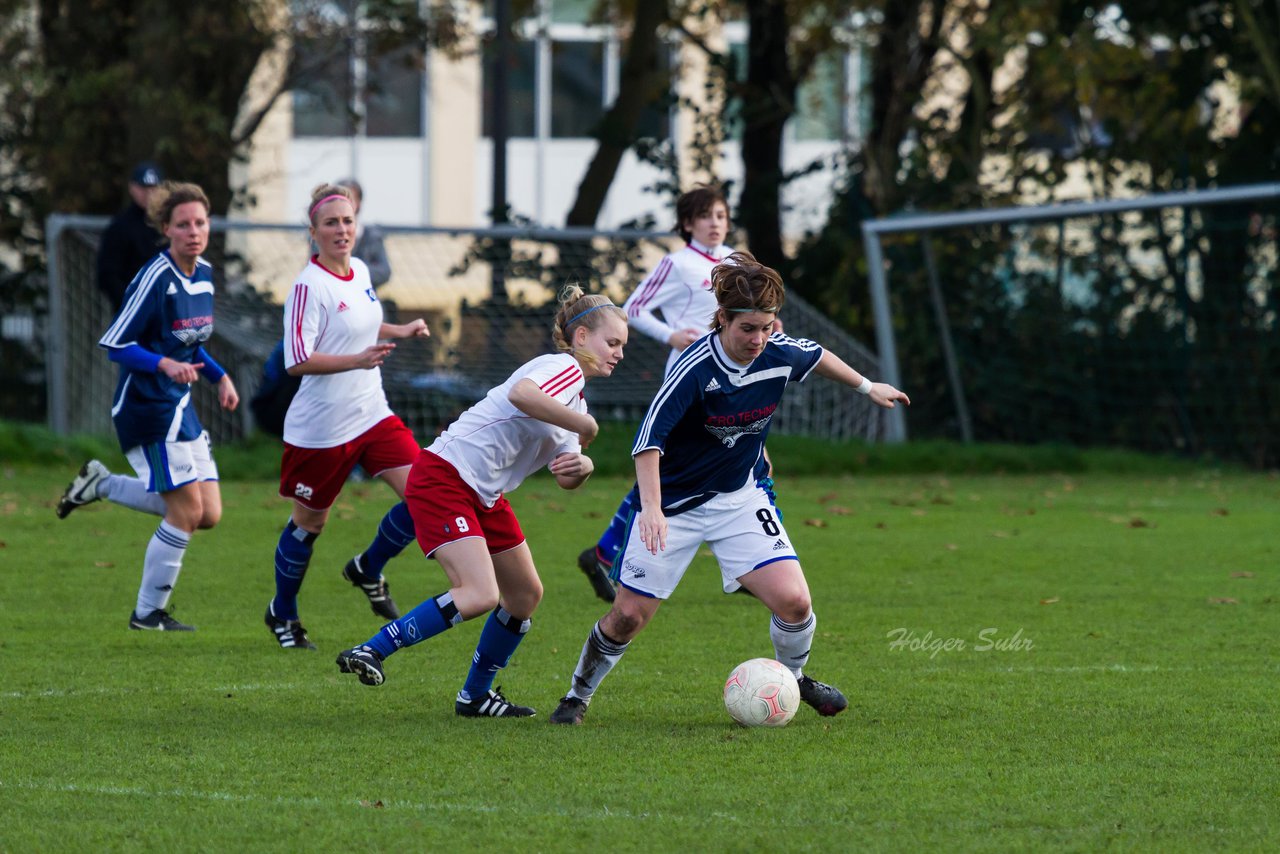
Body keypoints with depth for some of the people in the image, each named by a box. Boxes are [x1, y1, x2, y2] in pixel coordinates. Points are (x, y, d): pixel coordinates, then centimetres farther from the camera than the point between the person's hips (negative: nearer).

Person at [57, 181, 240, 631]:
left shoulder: (204, 274, 8)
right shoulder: (155, 278, -18)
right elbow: (114, 344, -17)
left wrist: (218, 375, 8)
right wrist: (165, 365, -30)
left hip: (180, 407, 8)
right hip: (148, 406, -8)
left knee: (209, 513, 6)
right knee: (187, 511, -9)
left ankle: (102, 483, 20)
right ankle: (148, 613, 6)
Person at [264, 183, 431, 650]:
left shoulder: (360, 272, 7)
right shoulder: (309, 286, -18)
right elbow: (297, 360, -25)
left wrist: (400, 331, 15)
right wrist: (357, 359, -33)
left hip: (372, 416, 7)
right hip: (320, 430, -7)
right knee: (309, 524, 8)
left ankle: (368, 569, 17)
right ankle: (282, 613, 31)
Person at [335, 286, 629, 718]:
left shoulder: (576, 394, 18)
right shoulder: (562, 368, -12)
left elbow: (565, 479, 16)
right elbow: (521, 393, -36)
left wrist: (582, 467, -8)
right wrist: (583, 425, -26)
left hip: (483, 495, 11)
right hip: (443, 477, -11)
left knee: (526, 594, 13)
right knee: (480, 594, -22)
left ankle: (475, 695, 26)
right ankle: (369, 652, -17)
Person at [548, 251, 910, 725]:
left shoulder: (780, 355, -12)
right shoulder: (696, 368, -27)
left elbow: (818, 356, 13)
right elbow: (649, 439, -31)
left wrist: (867, 386, 28)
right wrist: (651, 508, -42)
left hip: (738, 498, 4)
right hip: (673, 503, -4)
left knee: (793, 601, -12)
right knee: (628, 616, -1)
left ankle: (794, 678, 19)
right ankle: (579, 695, 24)